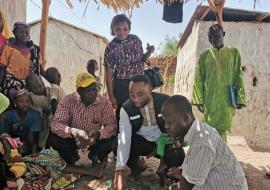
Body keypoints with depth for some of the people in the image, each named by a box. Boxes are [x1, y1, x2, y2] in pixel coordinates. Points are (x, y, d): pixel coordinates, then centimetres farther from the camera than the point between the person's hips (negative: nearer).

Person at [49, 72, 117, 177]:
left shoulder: (104, 102, -18)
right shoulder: (68, 101, -20)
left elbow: (112, 126, -22)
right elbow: (55, 125, -27)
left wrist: (98, 133, -44)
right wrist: (74, 132, -46)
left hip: (95, 140, 0)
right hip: (74, 139, 0)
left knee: (112, 139, -28)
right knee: (53, 138, -26)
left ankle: (94, 156, 6)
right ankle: (72, 158, 5)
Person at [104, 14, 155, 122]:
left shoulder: (135, 39, 1)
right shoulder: (111, 48, -11)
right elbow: (108, 74, -9)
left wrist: (149, 52, -7)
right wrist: (111, 96, -11)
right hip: (121, 85, -4)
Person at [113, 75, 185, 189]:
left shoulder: (165, 101, -22)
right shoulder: (126, 109, -20)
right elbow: (124, 139, -27)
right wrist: (119, 171, -35)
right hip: (141, 142, 1)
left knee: (177, 156, -31)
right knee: (117, 147, -27)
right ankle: (135, 168, 9)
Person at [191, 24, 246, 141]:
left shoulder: (233, 52, 9)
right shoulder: (204, 56, 10)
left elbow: (238, 77, 5)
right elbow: (198, 80, 6)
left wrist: (240, 99, -2)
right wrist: (199, 100, -3)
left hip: (227, 99, -1)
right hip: (209, 99, 1)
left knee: (222, 129, -5)